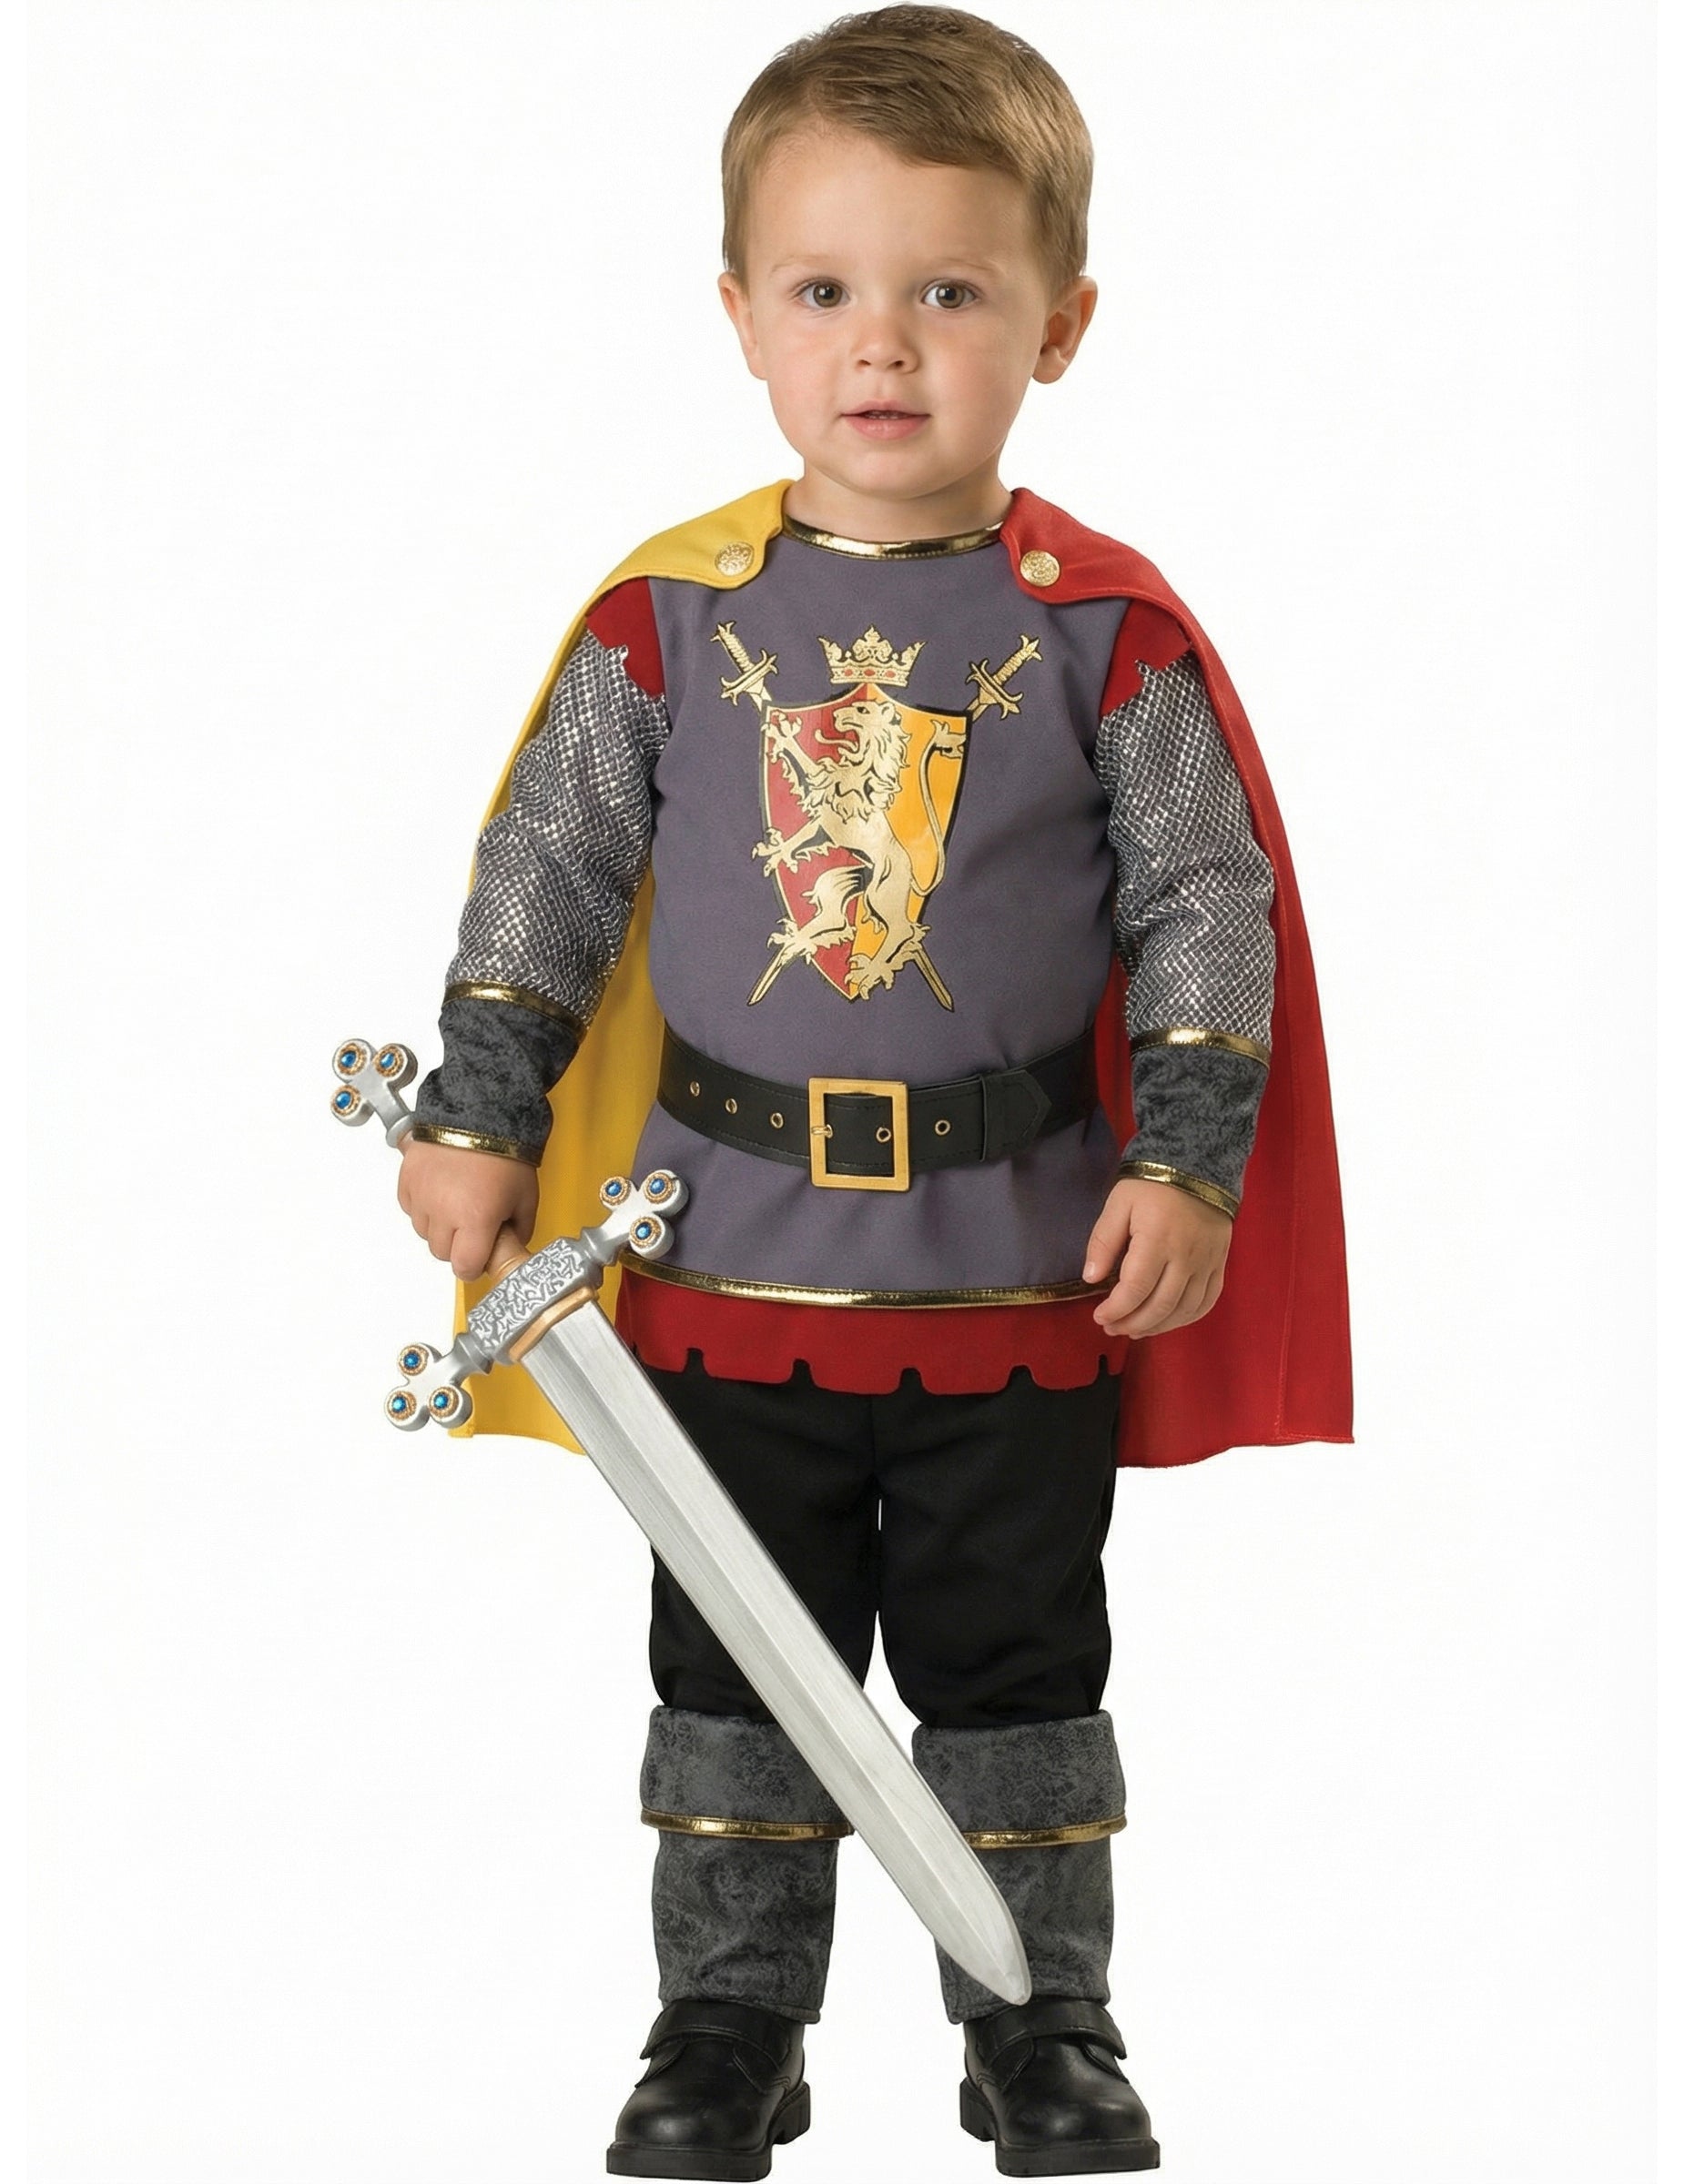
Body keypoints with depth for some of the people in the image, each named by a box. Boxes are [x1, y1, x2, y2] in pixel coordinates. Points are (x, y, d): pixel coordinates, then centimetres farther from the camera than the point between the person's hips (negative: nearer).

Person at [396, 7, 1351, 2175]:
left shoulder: (1105, 630, -6)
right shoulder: (665, 615, -3)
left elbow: (1208, 903, -2)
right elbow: (546, 875, 5)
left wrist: (1190, 1163, -8)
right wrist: (477, 1118, 1)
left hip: (1021, 1282, -1)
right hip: (731, 1270, 1)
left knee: (1016, 1671, 11)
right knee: (736, 1670, 11)